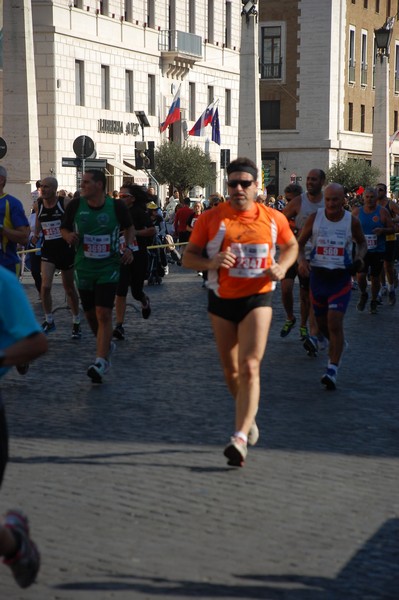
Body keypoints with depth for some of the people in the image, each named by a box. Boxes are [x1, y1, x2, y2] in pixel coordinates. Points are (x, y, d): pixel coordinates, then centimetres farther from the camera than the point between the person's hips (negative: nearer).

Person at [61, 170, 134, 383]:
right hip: (83, 268, 3)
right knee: (90, 314, 13)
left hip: (108, 268, -3)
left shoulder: (116, 206, -7)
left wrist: (129, 247, -4)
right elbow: (64, 228, 9)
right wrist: (69, 236, -13)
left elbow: (129, 227, 11)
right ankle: (105, 345, 40)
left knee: (103, 314, -15)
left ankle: (101, 361, -17)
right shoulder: (75, 205, -4)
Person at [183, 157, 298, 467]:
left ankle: (240, 438, -20)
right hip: (221, 300, 2)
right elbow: (188, 256, 1)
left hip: (258, 298, -2)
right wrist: (211, 263, -20)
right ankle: (249, 418, 38)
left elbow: (291, 246, 17)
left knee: (249, 368, -15)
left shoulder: (274, 218, 1)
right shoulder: (210, 218, -3)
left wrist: (282, 267, -4)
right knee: (231, 370, 12)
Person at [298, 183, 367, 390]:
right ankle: (337, 345, 47)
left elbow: (362, 243, 13)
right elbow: (299, 243, 4)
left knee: (335, 322, -16)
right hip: (317, 276, 3)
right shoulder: (314, 218, -4)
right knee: (322, 323, 14)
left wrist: (359, 258, -7)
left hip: (341, 278, -3)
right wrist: (301, 260, -15)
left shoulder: (352, 221, -5)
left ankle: (333, 370, -13)